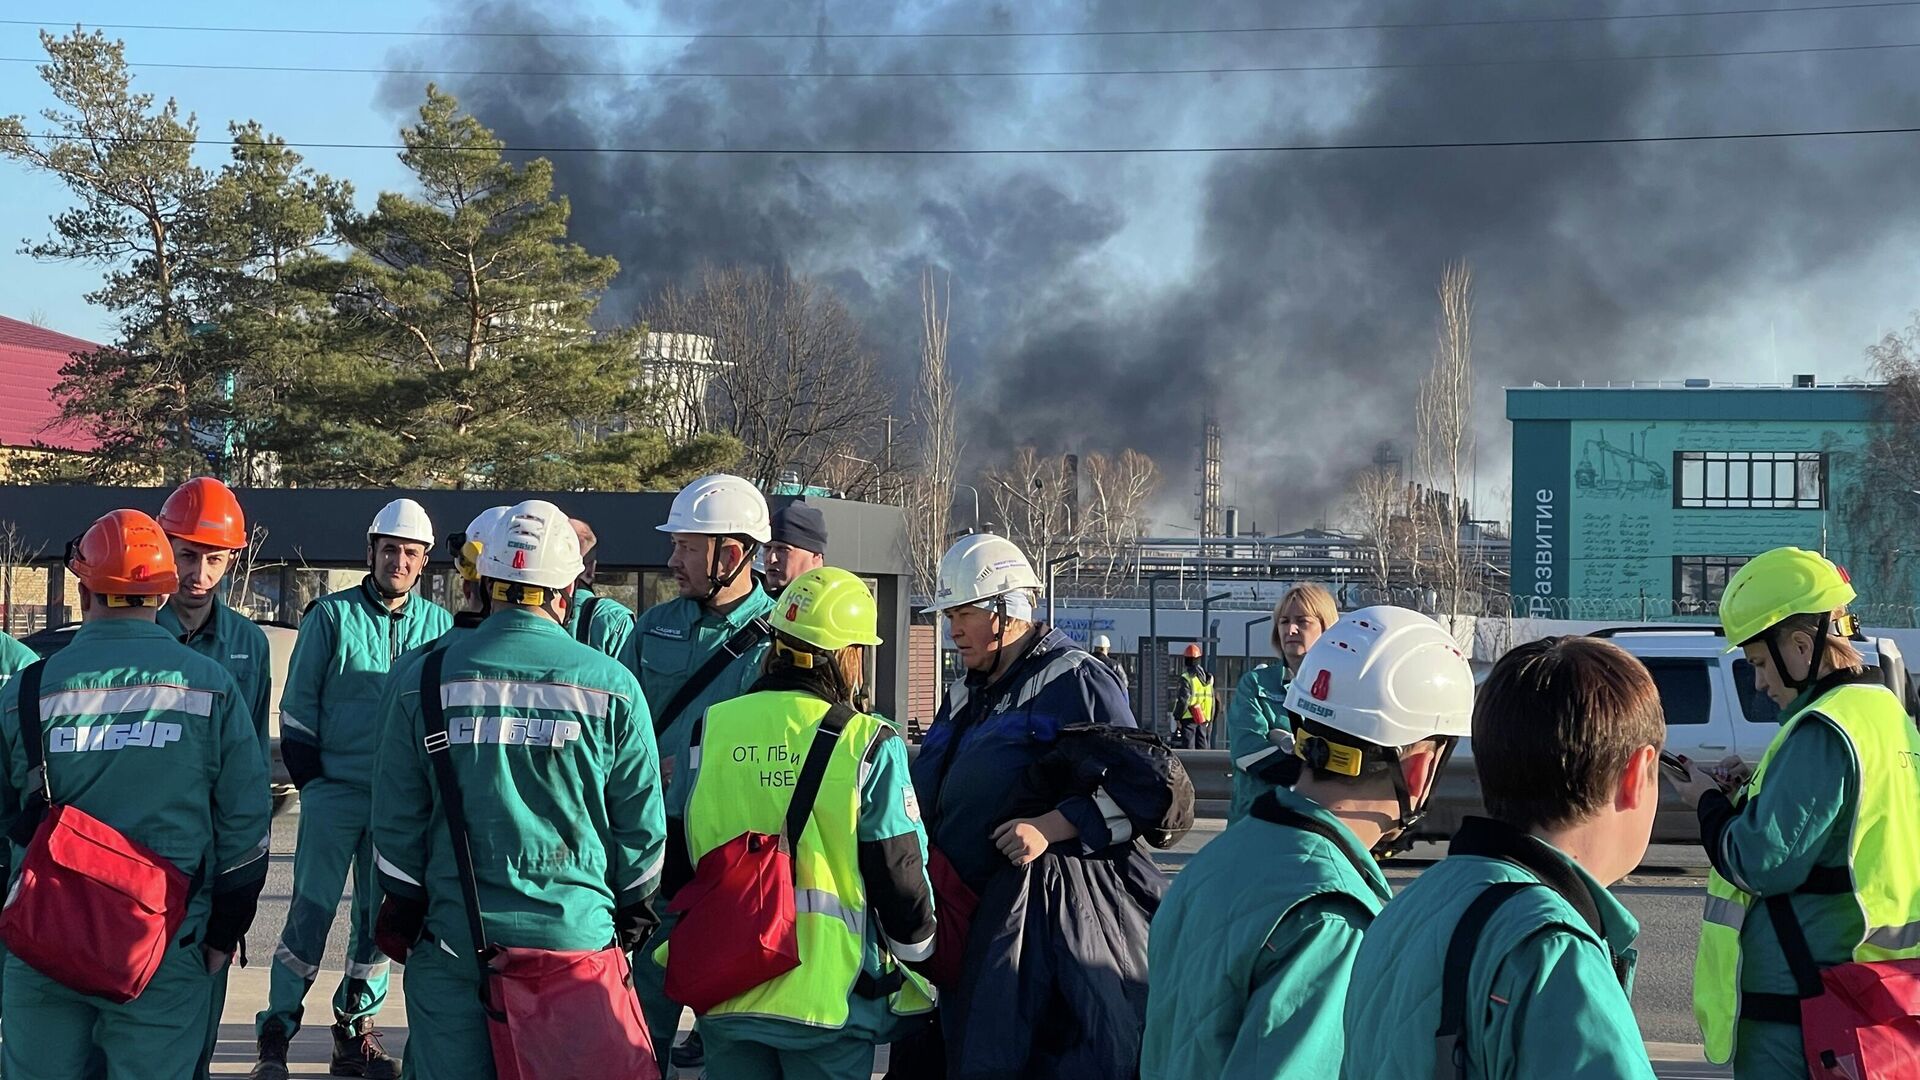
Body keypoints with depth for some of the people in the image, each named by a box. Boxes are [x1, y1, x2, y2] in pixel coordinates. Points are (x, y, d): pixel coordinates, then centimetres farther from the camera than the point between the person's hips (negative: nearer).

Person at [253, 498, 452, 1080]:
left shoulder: (439, 625, 7)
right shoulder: (332, 616, -1)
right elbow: (298, 704, 2)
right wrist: (311, 780, -2)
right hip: (334, 792, -3)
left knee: (382, 917, 8)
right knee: (311, 913, -5)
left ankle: (355, 1030, 19)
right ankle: (275, 1033, 2)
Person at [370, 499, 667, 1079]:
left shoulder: (423, 676, -3)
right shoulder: (612, 685, -4)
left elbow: (397, 816, 3)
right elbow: (641, 821, 3)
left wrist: (402, 903, 15)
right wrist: (632, 913, 16)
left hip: (452, 928, 0)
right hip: (575, 933, 0)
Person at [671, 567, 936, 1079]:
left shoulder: (710, 728, 1)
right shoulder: (870, 745, -9)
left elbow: (681, 856, 10)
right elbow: (900, 873, -4)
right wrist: (917, 948, 14)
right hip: (830, 993, -3)